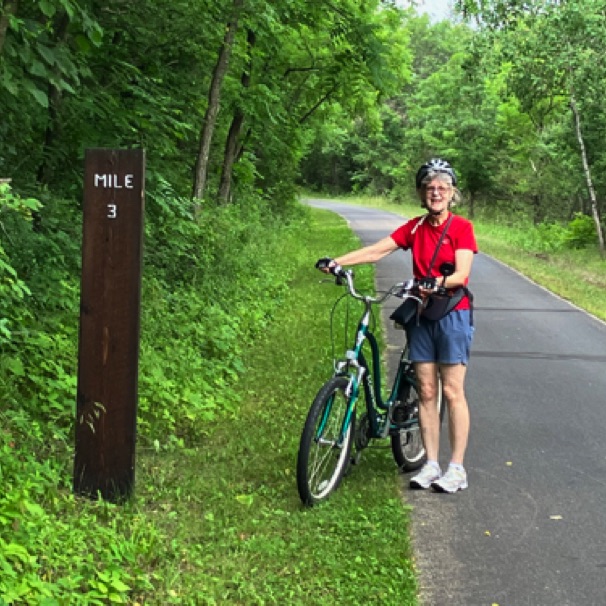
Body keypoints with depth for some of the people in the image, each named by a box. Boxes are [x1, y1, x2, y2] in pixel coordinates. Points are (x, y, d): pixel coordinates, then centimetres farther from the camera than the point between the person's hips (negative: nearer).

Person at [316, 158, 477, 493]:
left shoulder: (461, 227, -6)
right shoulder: (414, 228, 7)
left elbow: (461, 274, -16)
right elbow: (376, 251, -2)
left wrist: (437, 283, -36)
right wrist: (336, 262, -14)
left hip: (452, 315, -4)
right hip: (421, 316, 5)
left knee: (452, 392, -3)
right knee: (426, 391, 5)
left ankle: (456, 467, 4)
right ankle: (431, 464, 11)